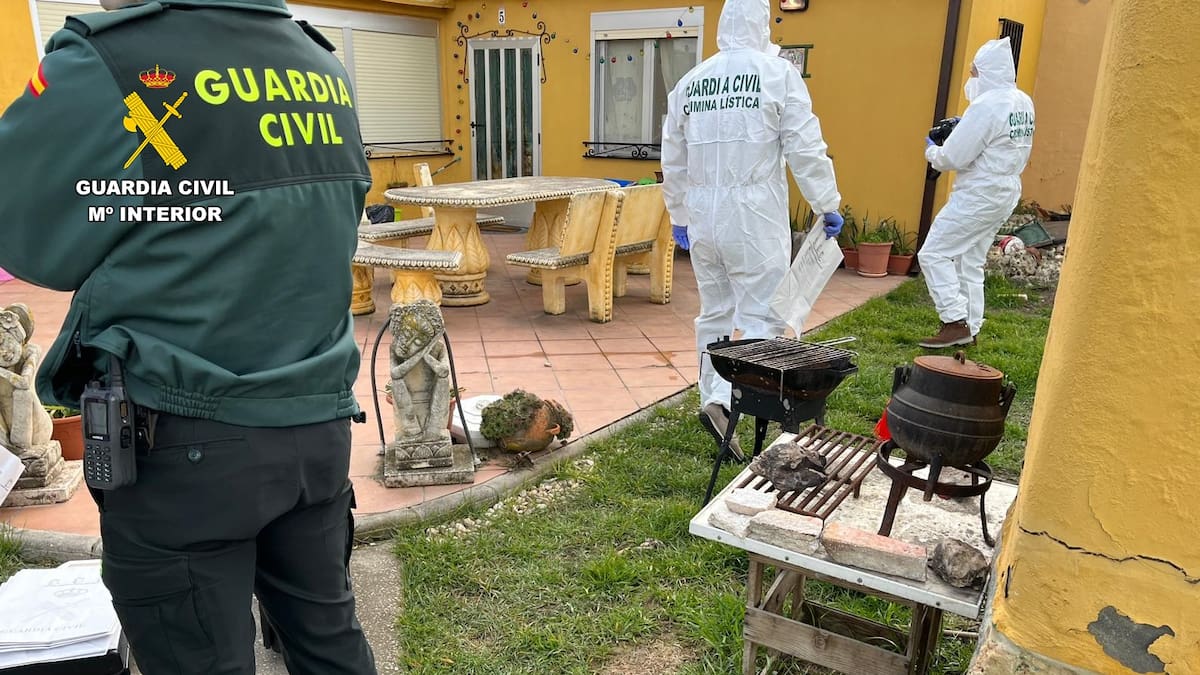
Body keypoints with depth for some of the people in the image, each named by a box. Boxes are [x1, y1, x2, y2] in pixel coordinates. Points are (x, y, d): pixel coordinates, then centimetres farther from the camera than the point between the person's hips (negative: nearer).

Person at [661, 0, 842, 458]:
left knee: (714, 314, 16)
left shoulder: (689, 82, 9)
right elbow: (806, 150, -5)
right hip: (754, 214, -5)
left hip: (702, 214, 5)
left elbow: (673, 162, 15)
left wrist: (678, 216, 26)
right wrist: (827, 206, 5)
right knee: (762, 316, 0)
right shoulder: (778, 74, -5)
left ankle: (714, 399, 23)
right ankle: (722, 400, -15)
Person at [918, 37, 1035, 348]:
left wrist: (931, 151, 2)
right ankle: (970, 330, 19)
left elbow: (954, 158, -19)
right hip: (1006, 193, 9)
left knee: (934, 253, -5)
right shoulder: (1024, 103, 10)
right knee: (971, 262, 15)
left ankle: (956, 323, -9)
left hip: (978, 194, -9)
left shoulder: (986, 105, -18)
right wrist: (963, 128, 11)